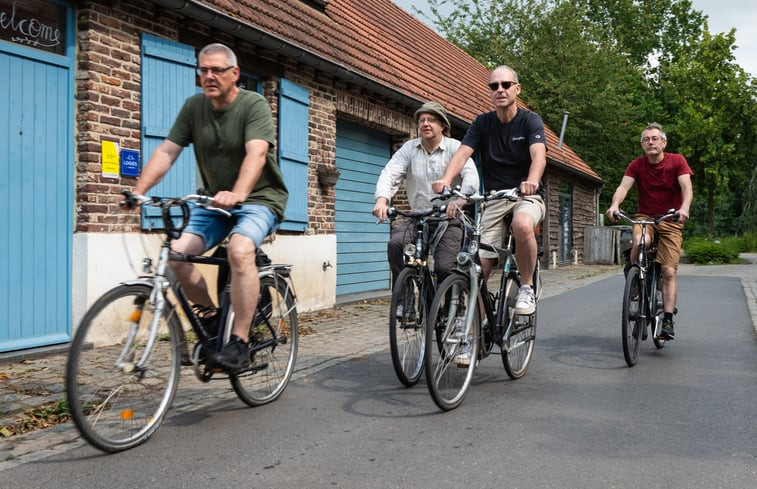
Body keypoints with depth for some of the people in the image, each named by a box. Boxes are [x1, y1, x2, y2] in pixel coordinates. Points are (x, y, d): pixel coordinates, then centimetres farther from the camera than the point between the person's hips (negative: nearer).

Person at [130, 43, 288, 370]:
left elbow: (257, 152, -29)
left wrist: (237, 193, -47)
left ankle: (239, 342, -25)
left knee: (240, 251, -34)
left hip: (258, 199, -5)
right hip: (215, 200, 5)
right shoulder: (194, 106, 3)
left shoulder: (254, 105, -12)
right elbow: (166, 151, -4)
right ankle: (212, 316, 7)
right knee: (177, 254, -17)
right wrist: (139, 190, -20)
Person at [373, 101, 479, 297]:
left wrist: (460, 199, -41)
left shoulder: (455, 147, -2)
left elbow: (471, 175, -19)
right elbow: (390, 173, -8)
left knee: (443, 266, -20)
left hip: (449, 219, -3)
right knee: (395, 243, -25)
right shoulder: (409, 148, 6)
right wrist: (382, 199, -30)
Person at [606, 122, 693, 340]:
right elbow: (624, 186, -18)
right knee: (640, 241, -35)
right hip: (644, 217, 0)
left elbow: (686, 187, -18)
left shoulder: (677, 161, -5)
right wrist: (615, 205, -40)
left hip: (670, 220, 0)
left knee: (669, 271, -10)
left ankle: (668, 320, -6)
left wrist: (684, 208, -40)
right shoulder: (637, 165, -3)